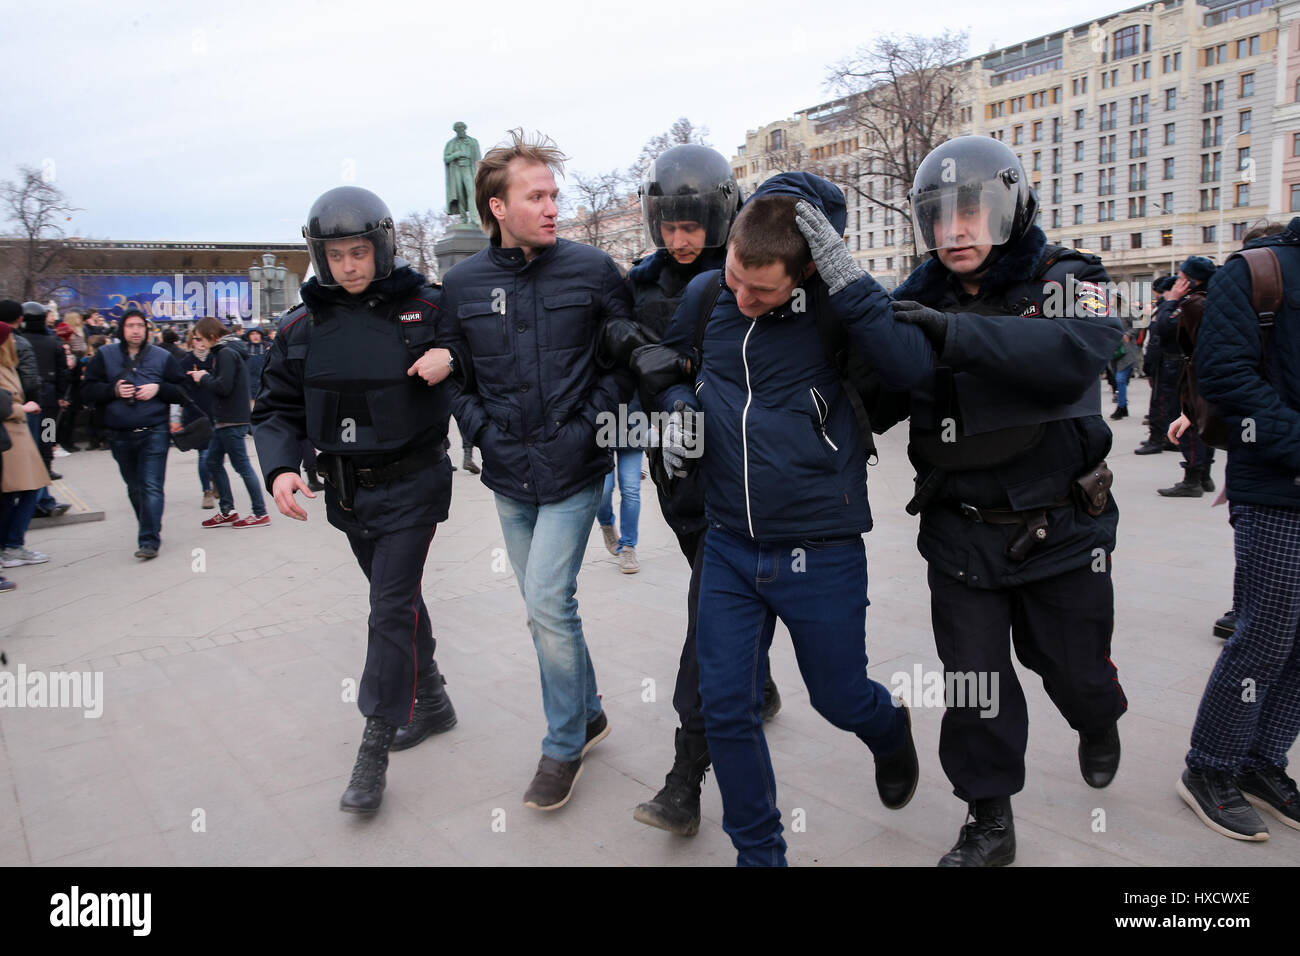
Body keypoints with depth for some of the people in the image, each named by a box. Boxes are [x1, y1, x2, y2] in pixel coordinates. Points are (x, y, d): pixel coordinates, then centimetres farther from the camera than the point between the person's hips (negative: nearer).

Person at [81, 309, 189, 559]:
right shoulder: (105, 355, 8)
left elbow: (181, 391, 5)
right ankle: (149, 528, 31)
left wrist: (158, 388, -12)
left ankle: (150, 540, -10)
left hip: (154, 432, -3)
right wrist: (114, 390, -10)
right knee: (134, 488, 14)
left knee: (151, 486, -10)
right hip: (121, 435, 3)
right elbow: (88, 390, 6)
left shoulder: (162, 357, 5)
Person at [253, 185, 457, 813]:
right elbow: (277, 406, 5)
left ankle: (374, 750, 2)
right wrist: (280, 467, -12)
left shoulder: (425, 307, -6)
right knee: (398, 597, 17)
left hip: (412, 485, -4)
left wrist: (451, 358, -19)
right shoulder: (304, 326, 3)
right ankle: (431, 702, 36)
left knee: (393, 608, -7)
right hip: (347, 490, 5)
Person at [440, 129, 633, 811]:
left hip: (572, 473, -4)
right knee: (545, 607, 14)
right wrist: (483, 432, -3)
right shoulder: (463, 283, 1)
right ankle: (588, 714, 36)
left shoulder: (591, 269, -5)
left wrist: (591, 421, -8)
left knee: (548, 604, -9)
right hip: (508, 479, 4)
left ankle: (564, 744, 12)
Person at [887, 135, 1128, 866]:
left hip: (1061, 527, -1)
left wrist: (957, 332, -41)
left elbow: (1078, 352, -32)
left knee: (1074, 667, 17)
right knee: (973, 682, 7)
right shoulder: (920, 299, -1)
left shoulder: (1065, 280, -10)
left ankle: (1099, 724, 54)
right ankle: (990, 824, 27)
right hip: (961, 532, 2)